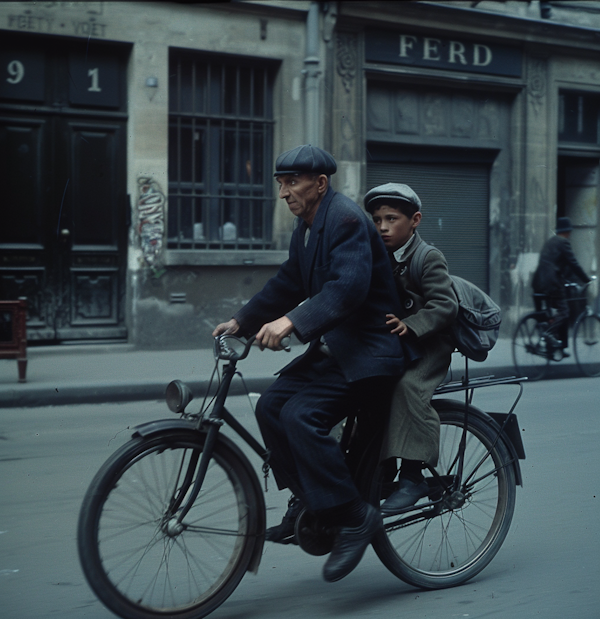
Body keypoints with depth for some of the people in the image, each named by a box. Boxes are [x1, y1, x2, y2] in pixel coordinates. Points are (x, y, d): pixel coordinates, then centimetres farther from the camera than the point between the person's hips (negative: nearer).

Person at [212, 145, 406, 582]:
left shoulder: (347, 219, -17)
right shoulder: (307, 226, 13)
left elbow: (349, 287, -31)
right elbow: (287, 283, 22)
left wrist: (291, 323, -41)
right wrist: (241, 322, 15)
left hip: (368, 349, -10)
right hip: (333, 346, 10)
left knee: (301, 415, -23)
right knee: (271, 405, 0)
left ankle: (353, 517, -12)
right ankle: (310, 502, 15)